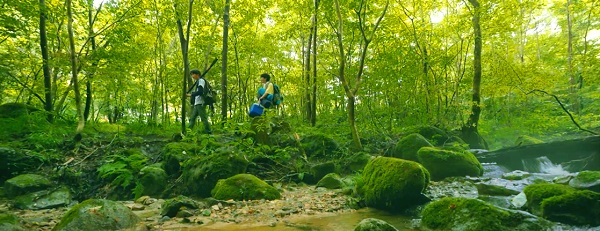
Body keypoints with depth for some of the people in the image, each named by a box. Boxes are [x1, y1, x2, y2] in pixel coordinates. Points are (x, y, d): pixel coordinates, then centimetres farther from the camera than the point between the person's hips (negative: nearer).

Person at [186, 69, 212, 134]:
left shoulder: (201, 80, -4)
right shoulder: (198, 82, 24)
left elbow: (200, 91, -16)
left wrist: (191, 95, -11)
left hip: (200, 103, -10)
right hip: (197, 104, 10)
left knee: (203, 118, -11)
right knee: (192, 118, 6)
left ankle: (208, 132, -10)